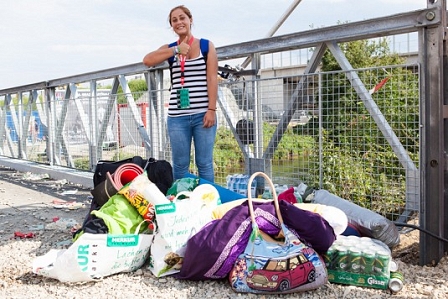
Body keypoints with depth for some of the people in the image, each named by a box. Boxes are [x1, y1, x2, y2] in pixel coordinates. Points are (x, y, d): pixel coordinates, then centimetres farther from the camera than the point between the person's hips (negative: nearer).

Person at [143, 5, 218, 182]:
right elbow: (147, 60, -6)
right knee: (180, 165, 6)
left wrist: (211, 110, -9)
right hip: (177, 116, 2)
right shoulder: (169, 49, 12)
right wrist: (176, 50, -9)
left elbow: (212, 79, -1)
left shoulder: (206, 45, 8)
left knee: (204, 164, 1)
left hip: (203, 114, -2)